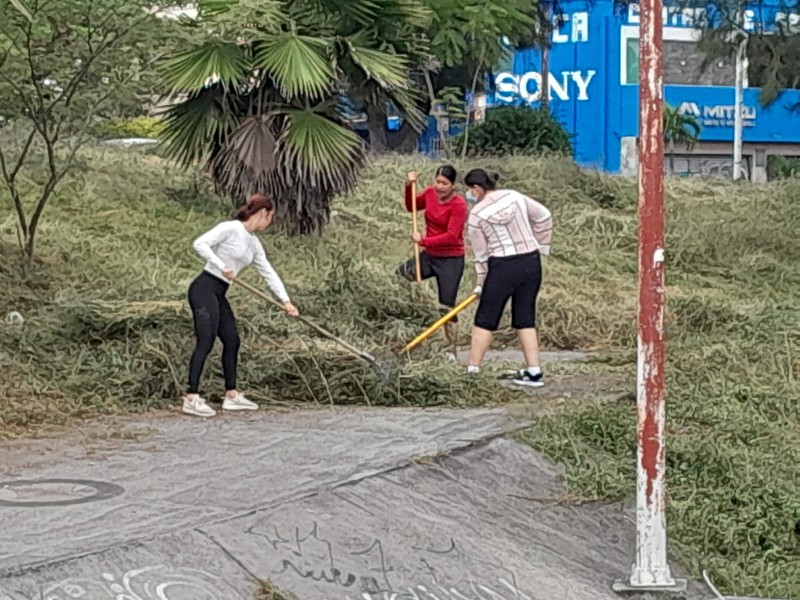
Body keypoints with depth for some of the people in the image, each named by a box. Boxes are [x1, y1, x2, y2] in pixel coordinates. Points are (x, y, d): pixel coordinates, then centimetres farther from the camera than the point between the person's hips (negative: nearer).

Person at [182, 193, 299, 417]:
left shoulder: (254, 243, 13)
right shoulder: (231, 228, -12)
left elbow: (268, 273, 16)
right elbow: (200, 243, -19)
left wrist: (286, 301, 11)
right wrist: (221, 266, -23)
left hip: (219, 295, 9)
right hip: (204, 289, -9)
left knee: (232, 341, 11)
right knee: (206, 341, -15)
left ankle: (231, 395, 20)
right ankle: (191, 398, -18)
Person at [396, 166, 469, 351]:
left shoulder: (459, 204, -17)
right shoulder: (430, 193, -1)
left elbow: (451, 236, -22)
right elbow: (411, 207, 17)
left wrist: (423, 241, -24)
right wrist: (409, 187, 0)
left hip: (451, 260, -6)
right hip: (428, 255, 6)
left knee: (447, 307, -3)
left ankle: (454, 349, 7)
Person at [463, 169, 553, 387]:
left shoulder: (476, 214, -7)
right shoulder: (515, 197, 4)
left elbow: (481, 253, -1)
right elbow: (544, 217, 9)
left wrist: (482, 283, 9)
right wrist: (541, 246, 18)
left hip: (503, 267, -5)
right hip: (531, 262, 5)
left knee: (485, 320, 7)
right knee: (525, 319, 12)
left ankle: (472, 370, 8)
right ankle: (534, 372, 10)